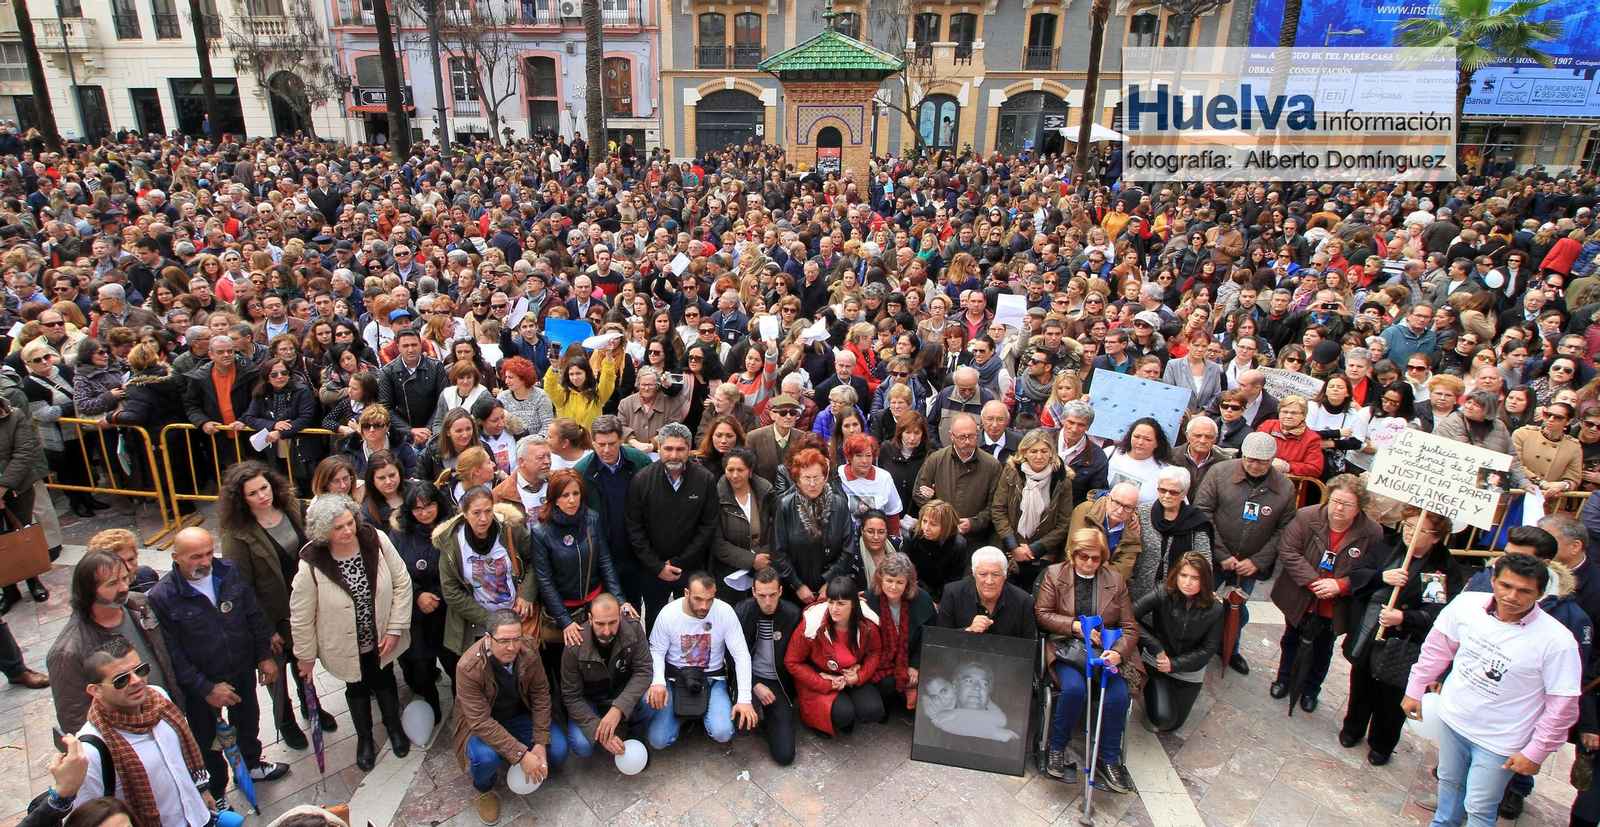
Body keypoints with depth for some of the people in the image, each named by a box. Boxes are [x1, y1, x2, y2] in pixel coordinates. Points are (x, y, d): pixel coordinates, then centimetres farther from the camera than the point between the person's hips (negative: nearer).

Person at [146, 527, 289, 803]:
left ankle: (251, 765, 55)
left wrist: (265, 656, 2)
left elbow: (254, 616, 0)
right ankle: (216, 793, 43)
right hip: (199, 683, -4)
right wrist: (206, 689, -18)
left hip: (242, 670, 4)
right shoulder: (162, 597, -24)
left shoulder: (229, 571, -12)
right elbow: (171, 654, -19)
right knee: (206, 739, 18)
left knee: (248, 721, 26)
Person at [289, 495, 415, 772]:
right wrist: (305, 655, -3)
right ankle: (364, 739, 50)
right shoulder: (311, 565, -26)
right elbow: (301, 616, -13)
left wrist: (395, 628, -13)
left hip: (382, 639, 1)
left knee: (385, 681, 25)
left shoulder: (377, 541, -23)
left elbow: (402, 583, -13)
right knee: (357, 688, 23)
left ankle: (394, 726, 53)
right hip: (346, 646, -1)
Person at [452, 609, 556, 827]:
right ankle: (484, 790, 2)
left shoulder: (528, 651, -21)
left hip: (520, 716, 4)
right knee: (486, 758, -34)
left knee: (558, 752, -16)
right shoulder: (468, 668, -32)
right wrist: (521, 755, -34)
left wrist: (540, 742, -16)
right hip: (482, 726, -3)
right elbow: (481, 722, -31)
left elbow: (540, 692, -9)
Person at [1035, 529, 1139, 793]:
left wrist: (1117, 652, -14)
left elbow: (1130, 627, 6)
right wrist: (1076, 625, -13)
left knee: (1118, 696, -24)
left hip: (1106, 651, 2)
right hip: (1067, 649, -2)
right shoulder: (1054, 574, 5)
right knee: (1074, 687, -31)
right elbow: (1042, 614, 1)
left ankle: (1108, 759, -1)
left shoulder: (1116, 580, 9)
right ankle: (1056, 747, -5)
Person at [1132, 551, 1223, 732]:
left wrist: (1175, 664, -18)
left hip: (1189, 670, 3)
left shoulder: (1214, 609, -15)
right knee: (1163, 719, -17)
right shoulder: (1163, 593, -23)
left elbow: (1209, 649, -9)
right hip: (1157, 662, -2)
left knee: (1174, 724, 10)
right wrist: (1156, 648, -28)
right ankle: (1152, 691, 16)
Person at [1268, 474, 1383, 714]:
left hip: (1335, 608, 1)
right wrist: (1313, 582, -26)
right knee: (1291, 641, 22)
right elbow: (1288, 551, -19)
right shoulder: (1306, 517, -19)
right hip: (1299, 599, 0)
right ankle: (1284, 679, 46)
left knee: (1322, 651, 22)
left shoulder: (1372, 533, -17)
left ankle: (1310, 690, 43)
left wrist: (1340, 585, -27)